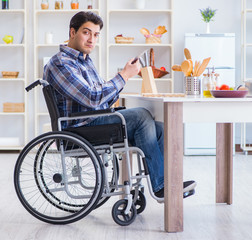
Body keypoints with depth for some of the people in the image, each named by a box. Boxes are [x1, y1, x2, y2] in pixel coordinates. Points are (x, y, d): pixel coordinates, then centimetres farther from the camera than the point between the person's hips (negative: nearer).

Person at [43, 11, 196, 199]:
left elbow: (105, 102, 19)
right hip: (80, 128, -9)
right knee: (141, 115, -22)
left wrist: (125, 75, 3)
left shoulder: (85, 60, 20)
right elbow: (92, 99, -23)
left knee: (159, 128, -7)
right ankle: (159, 186, -16)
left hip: (96, 121, 9)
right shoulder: (60, 64, -12)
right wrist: (124, 76, -14)